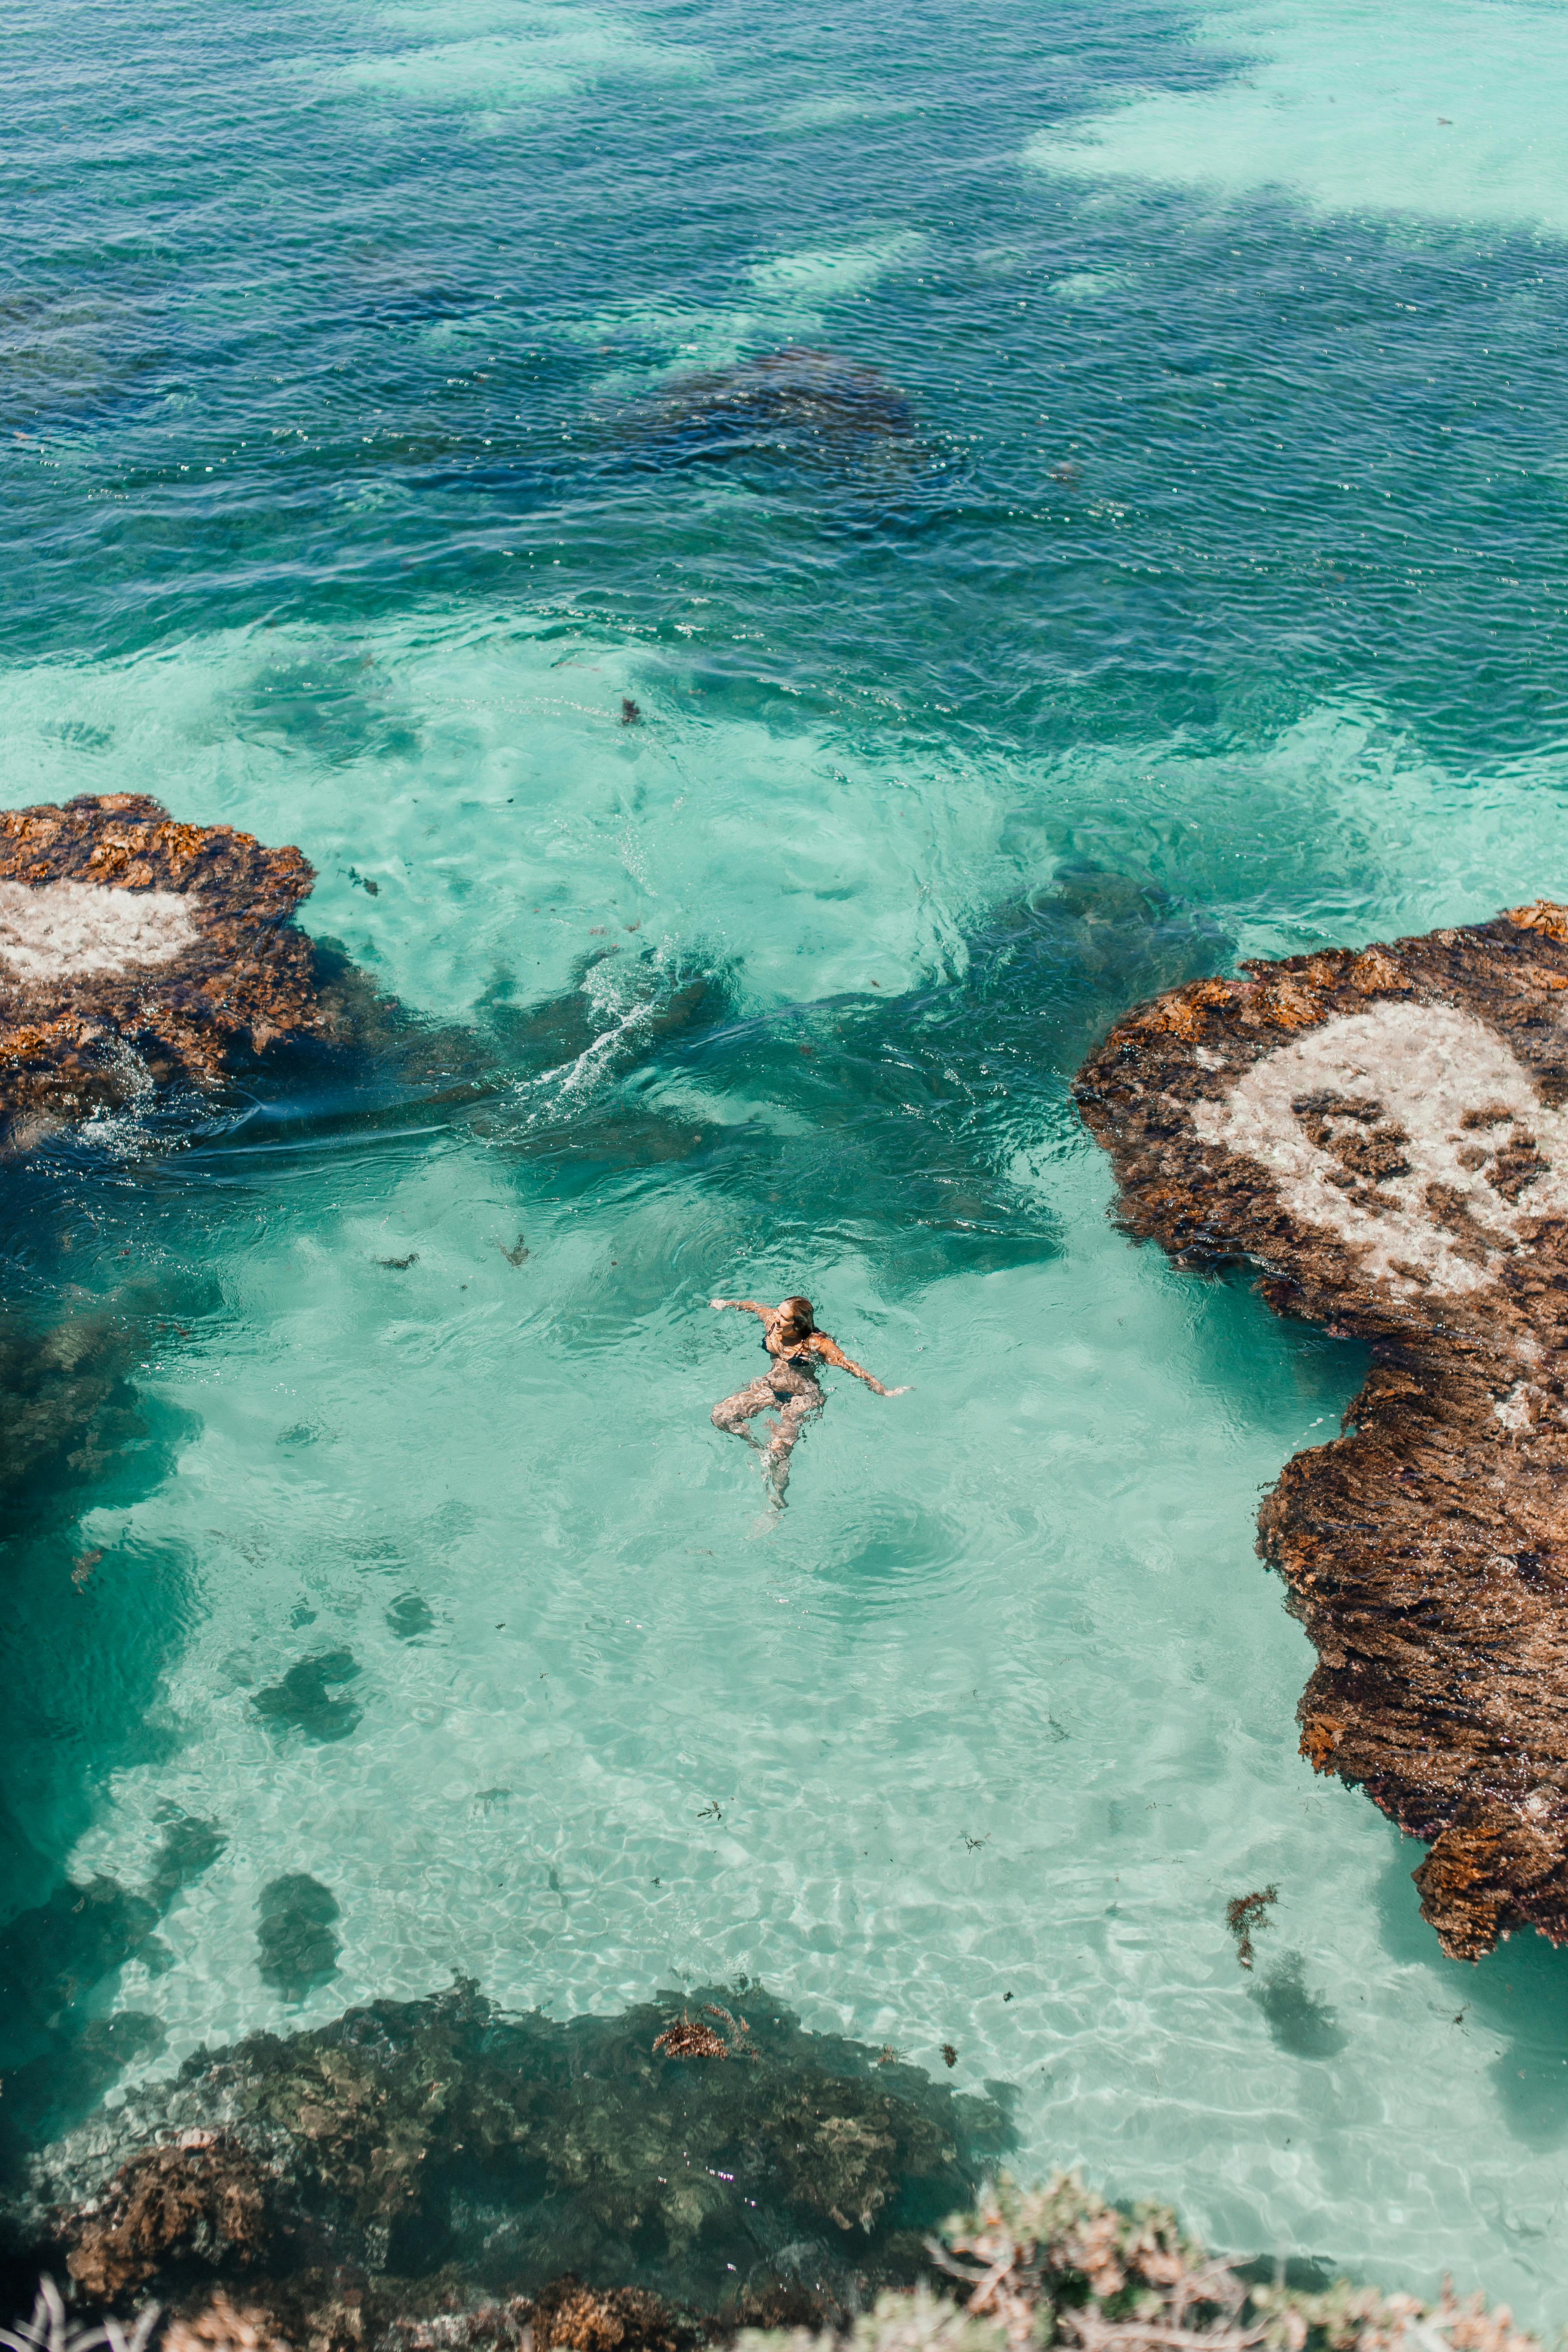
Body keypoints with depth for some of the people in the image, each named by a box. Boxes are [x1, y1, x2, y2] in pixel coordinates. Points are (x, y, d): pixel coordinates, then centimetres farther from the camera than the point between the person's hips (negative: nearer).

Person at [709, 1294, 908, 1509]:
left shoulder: (817, 1344, -24)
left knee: (778, 1451, -23)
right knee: (720, 1416, -9)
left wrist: (884, 1392, -21)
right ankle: (758, 1449, 11)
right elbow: (753, 1306, 13)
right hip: (768, 1388, 6)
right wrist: (726, 1303, 30)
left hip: (802, 1398, -6)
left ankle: (776, 1506, -4)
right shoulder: (771, 1320, -9)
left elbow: (850, 1366, -21)